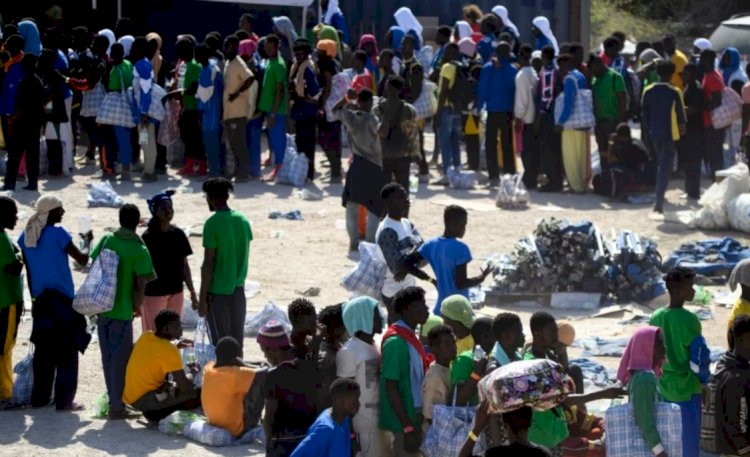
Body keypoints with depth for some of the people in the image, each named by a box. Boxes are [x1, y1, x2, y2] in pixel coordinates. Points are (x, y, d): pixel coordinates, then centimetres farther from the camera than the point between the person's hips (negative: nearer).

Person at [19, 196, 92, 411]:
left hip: (40, 300, 6)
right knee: (67, 351, 0)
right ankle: (64, 400, -2)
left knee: (44, 350, 13)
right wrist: (87, 241, 11)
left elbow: (28, 270, 11)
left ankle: (40, 396, 15)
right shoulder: (58, 234, -14)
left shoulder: (26, 236, 4)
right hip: (62, 299, -6)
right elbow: (82, 259, -7)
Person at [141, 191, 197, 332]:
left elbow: (184, 265, 11)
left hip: (176, 293, 5)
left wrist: (192, 292, 12)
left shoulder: (178, 234, 4)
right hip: (153, 294, -5)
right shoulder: (148, 237, -10)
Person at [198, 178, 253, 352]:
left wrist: (202, 298, -11)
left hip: (218, 291, -6)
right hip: (238, 288, 6)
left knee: (220, 343, 1)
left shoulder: (213, 224, -14)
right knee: (237, 340, 12)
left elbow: (208, 264, -15)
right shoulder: (243, 220, 5)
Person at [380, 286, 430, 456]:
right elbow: (391, 387, -20)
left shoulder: (409, 337, 10)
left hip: (414, 416, 9)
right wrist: (408, 427, -23)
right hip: (404, 420, -9)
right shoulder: (396, 342, -18)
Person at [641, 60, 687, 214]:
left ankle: (659, 199, 22)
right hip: (670, 134, -4)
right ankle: (659, 202, -11)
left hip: (654, 134, 4)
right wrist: (682, 125, 16)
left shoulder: (648, 91, 0)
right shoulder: (674, 92, -12)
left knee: (661, 165, 22)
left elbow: (644, 114, 6)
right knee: (666, 168, -2)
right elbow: (681, 115, -5)